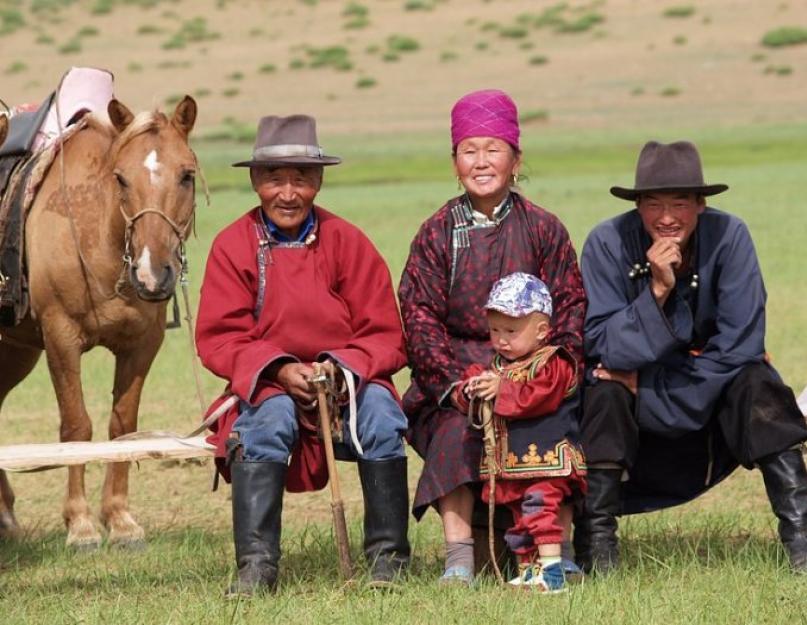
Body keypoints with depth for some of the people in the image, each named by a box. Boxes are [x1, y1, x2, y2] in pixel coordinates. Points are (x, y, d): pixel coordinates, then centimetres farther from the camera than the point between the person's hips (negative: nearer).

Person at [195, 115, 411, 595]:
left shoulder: (346, 241, -1)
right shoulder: (233, 245, -1)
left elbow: (385, 335, -2)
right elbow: (218, 339, -5)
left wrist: (344, 367, -22)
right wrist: (280, 369, -21)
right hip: (268, 388, 0)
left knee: (380, 412, -30)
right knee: (267, 420, -33)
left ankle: (388, 557, -18)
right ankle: (257, 567, -31)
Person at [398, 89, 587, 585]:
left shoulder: (542, 229, 6)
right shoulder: (437, 235, 5)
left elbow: (570, 307, 4)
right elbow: (420, 317, -1)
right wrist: (454, 385, -16)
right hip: (457, 370, 0)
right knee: (456, 432, -28)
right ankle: (459, 558, -29)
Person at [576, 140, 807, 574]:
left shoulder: (728, 236, -18)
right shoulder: (608, 243, -19)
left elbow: (741, 344, -20)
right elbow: (601, 348, -21)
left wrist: (649, 384, -22)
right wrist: (657, 290, -34)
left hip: (714, 400, 0)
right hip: (633, 408, 0)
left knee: (756, 380, -27)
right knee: (604, 390, -30)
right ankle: (596, 543, -22)